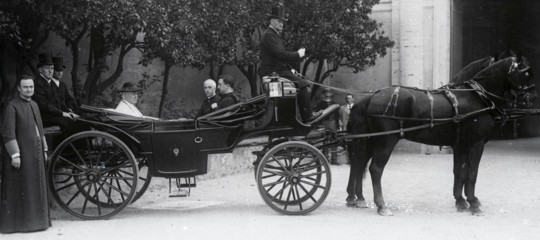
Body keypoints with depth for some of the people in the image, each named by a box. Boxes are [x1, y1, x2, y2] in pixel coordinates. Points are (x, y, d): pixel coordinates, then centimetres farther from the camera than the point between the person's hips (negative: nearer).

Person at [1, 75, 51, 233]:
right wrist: (14, 155, -19)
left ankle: (34, 219, 21)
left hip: (36, 155, 8)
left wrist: (44, 149, 17)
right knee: (19, 189, -3)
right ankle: (15, 222, 4)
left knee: (36, 188, 12)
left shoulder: (34, 105, 14)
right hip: (21, 154, -8)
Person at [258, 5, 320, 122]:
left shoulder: (274, 34, 21)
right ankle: (307, 116, -12)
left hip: (279, 70, 11)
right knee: (302, 85, -18)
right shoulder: (269, 35, -14)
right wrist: (298, 54, -14)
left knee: (305, 84, 9)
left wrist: (290, 68, 12)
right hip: (273, 72, -11)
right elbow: (279, 54, -23)